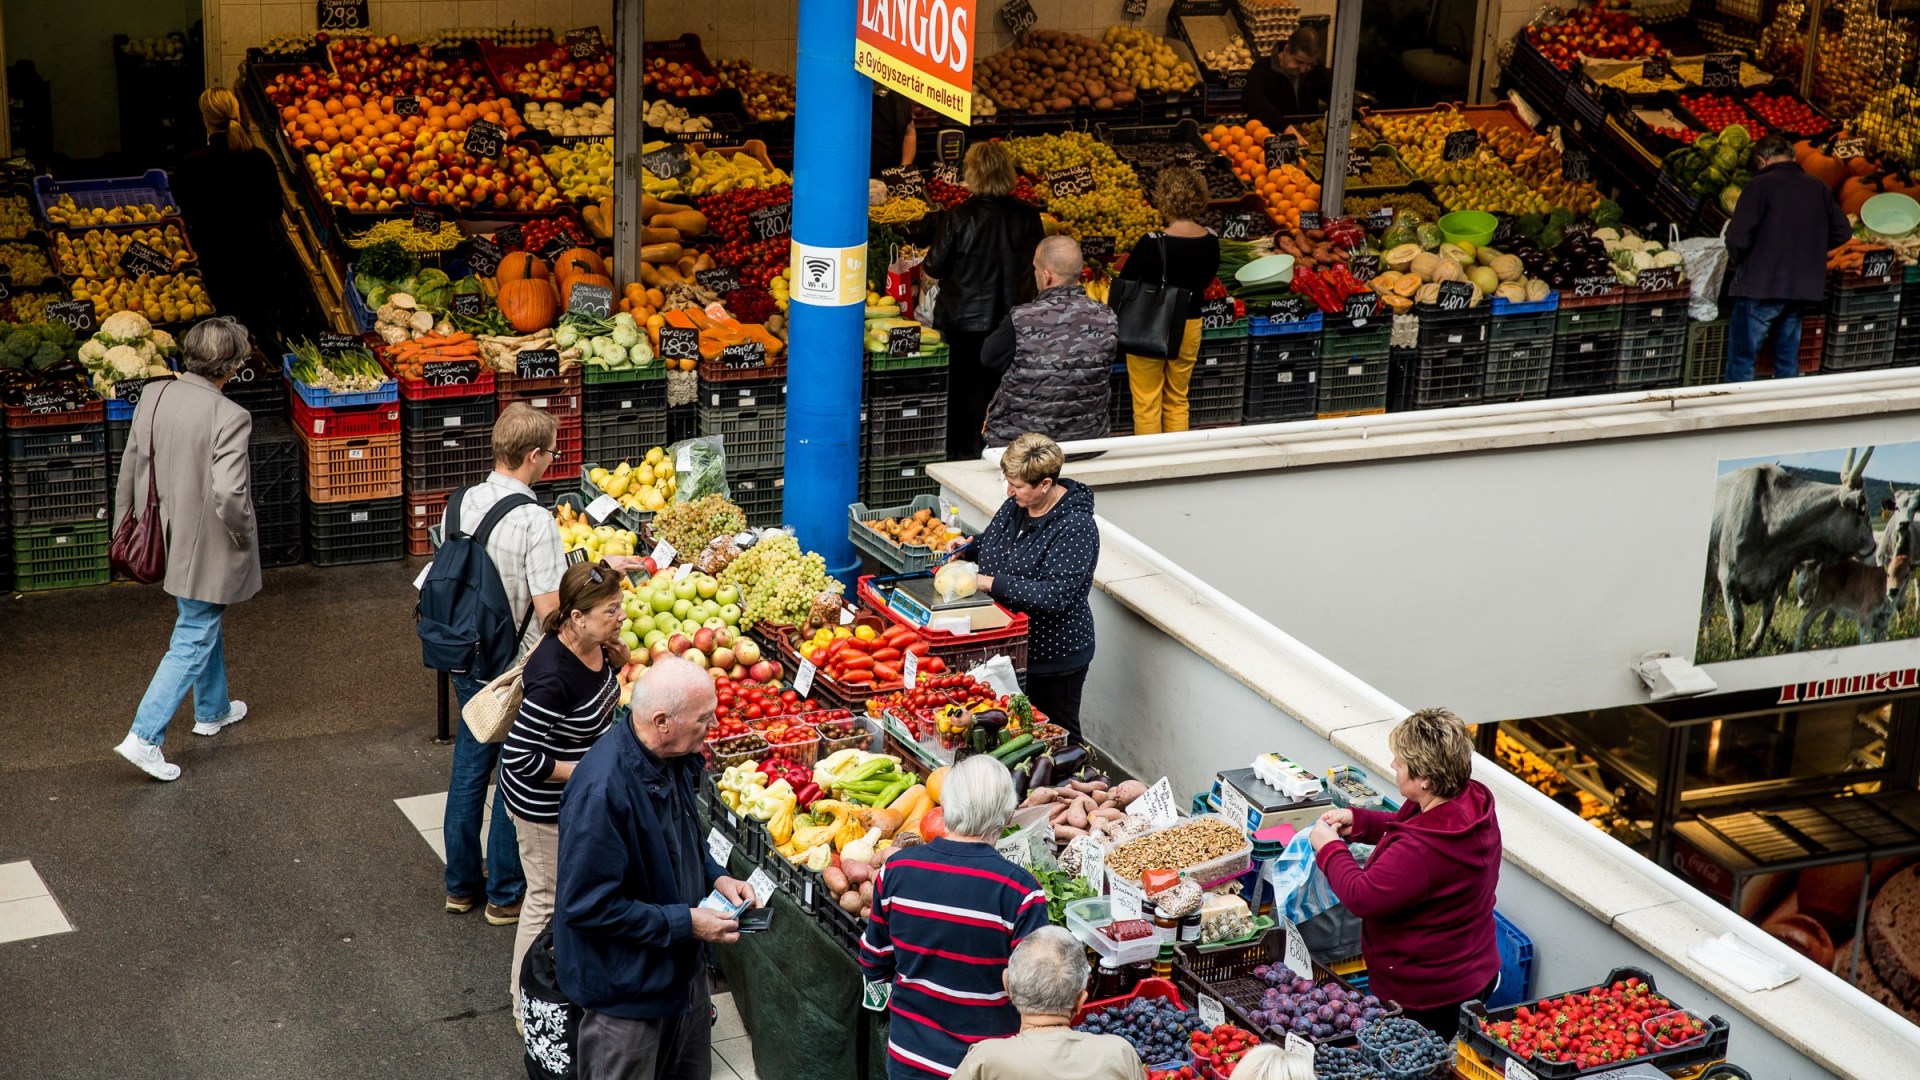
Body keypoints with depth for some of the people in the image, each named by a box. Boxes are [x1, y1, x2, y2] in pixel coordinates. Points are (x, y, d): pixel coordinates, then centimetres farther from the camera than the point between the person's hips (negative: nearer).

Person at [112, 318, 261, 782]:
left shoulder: (152, 397, -5)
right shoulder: (229, 417, -26)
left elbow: (129, 470, 5)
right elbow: (229, 493, -33)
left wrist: (124, 530, 17)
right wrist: (244, 535, -13)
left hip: (166, 543, 8)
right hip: (206, 550, -8)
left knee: (204, 623, 27)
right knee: (192, 642, 5)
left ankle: (212, 710, 45)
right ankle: (144, 738, 3)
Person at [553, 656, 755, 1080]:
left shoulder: (672, 759, -5)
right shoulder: (601, 790, -33)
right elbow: (588, 906, -29)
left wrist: (715, 877, -3)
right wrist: (684, 923, -24)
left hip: (682, 965, 9)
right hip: (625, 988, -9)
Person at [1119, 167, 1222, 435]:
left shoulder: (1152, 243, -23)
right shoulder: (1210, 242, -7)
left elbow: (1125, 283, -11)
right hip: (1189, 326, 5)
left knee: (1146, 404, 7)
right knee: (1178, 401, 18)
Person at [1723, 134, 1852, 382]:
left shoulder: (1761, 185, -11)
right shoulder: (1818, 188, 8)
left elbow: (1738, 237, -17)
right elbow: (1842, 233, 11)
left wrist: (1736, 261, 2)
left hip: (1761, 287, -6)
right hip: (1802, 287, 6)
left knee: (1741, 360, 0)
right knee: (1788, 359, 16)